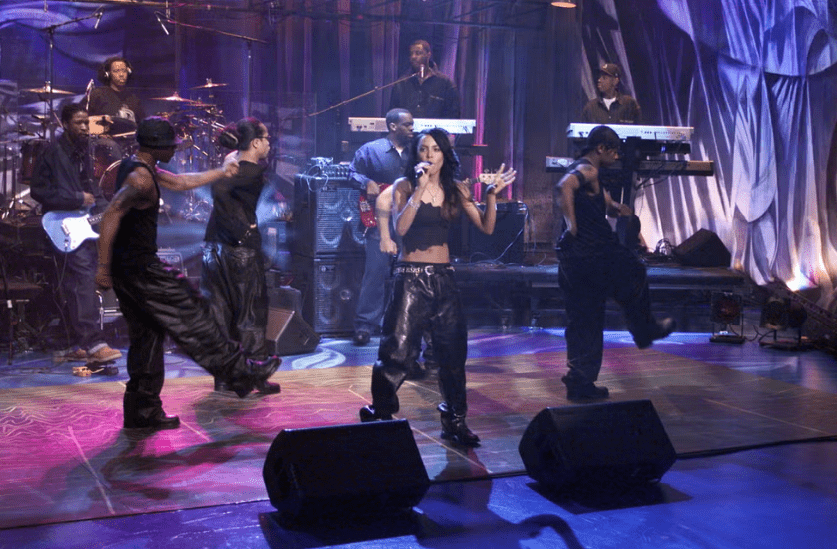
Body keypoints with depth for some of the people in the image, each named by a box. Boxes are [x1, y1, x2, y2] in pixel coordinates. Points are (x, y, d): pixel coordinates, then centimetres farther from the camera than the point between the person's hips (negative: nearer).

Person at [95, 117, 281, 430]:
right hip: (141, 267, -10)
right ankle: (243, 374, 10)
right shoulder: (140, 178, -19)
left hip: (128, 268, 10)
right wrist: (103, 267, -27)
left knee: (146, 336, 13)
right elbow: (111, 216, -27)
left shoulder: (140, 168, 14)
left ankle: (142, 412, 17)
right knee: (192, 322, -1)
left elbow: (181, 182, 26)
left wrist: (221, 172, 32)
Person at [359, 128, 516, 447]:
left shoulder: (456, 189, 7)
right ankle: (378, 415, 9)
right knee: (398, 350, -7)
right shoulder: (404, 186, -2)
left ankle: (455, 422, 21)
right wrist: (420, 189, -22)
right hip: (411, 277, -3)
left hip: (443, 277, 4)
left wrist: (492, 194, -10)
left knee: (452, 350, 7)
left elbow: (486, 228, 2)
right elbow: (400, 227, -18)